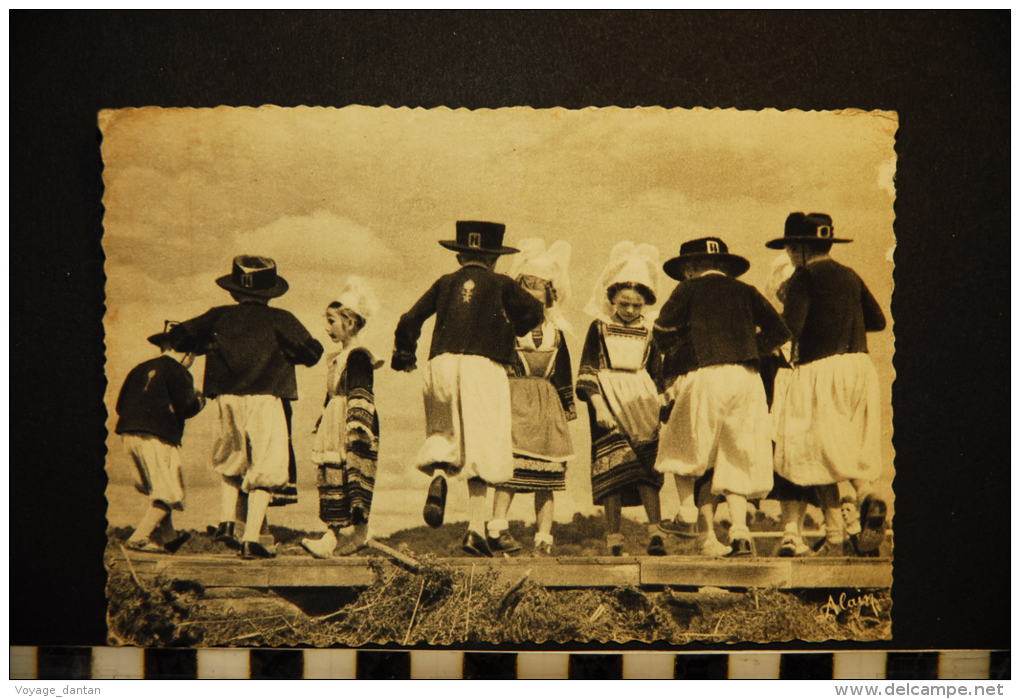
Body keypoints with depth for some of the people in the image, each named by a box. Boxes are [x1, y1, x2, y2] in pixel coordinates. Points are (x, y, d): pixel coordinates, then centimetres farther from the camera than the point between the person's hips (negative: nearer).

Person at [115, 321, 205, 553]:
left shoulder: (140, 369, 18)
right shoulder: (178, 372, -3)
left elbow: (121, 405, 16)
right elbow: (185, 408, -9)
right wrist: (199, 401, 11)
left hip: (129, 435, 8)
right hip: (158, 438, -8)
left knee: (158, 490, 19)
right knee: (168, 493, -2)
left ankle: (169, 537, 26)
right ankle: (139, 538, -9)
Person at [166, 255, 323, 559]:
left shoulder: (219, 316, 8)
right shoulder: (279, 319, -1)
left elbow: (178, 335, 12)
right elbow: (312, 352, -6)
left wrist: (211, 345, 27)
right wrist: (288, 352, 15)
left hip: (227, 397, 4)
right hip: (265, 398, -3)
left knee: (231, 462, 25)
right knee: (264, 470, 3)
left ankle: (226, 522, 14)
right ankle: (251, 541, -1)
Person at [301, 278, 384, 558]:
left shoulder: (359, 357, -12)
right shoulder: (337, 358, 16)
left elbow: (361, 399, -18)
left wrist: (356, 432, -23)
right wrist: (321, 425, 24)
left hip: (349, 429, -9)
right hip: (333, 429, 9)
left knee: (354, 477, -6)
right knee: (331, 478, 8)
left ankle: (360, 534, 1)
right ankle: (332, 534, 13)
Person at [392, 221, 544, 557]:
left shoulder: (445, 282, 15)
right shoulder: (501, 284, 9)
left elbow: (409, 321, 12)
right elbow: (535, 311, 7)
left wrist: (404, 354, 26)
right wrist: (510, 329, 24)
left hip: (442, 363, 3)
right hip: (483, 366, -2)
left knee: (445, 432, 19)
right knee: (479, 445, -1)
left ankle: (437, 476, -14)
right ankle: (475, 528, -6)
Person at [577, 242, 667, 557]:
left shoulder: (648, 332, 12)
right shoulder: (599, 328, 5)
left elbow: (657, 375, 18)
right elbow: (587, 371, 0)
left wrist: (659, 406, 10)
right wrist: (598, 405, -10)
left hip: (640, 404, 2)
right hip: (609, 402, -2)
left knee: (647, 466, -9)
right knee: (613, 468, -7)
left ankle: (654, 533, -9)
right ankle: (614, 540, -3)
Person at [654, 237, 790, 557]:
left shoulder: (690, 289, 6)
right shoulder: (745, 291, 16)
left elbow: (663, 329, -5)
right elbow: (778, 331, 8)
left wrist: (676, 353, 14)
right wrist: (747, 349, 17)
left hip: (705, 375, -4)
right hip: (747, 378, 4)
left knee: (681, 446, 15)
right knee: (736, 458, 9)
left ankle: (687, 515, 10)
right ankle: (740, 533, 2)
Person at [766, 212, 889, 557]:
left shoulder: (805, 275, -5)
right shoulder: (850, 275, 14)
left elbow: (790, 327, -16)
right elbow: (878, 320, 19)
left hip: (821, 369, -6)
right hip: (860, 364, 6)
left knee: (820, 451, 1)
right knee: (854, 447, 15)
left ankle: (836, 537, 0)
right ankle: (868, 494, -15)